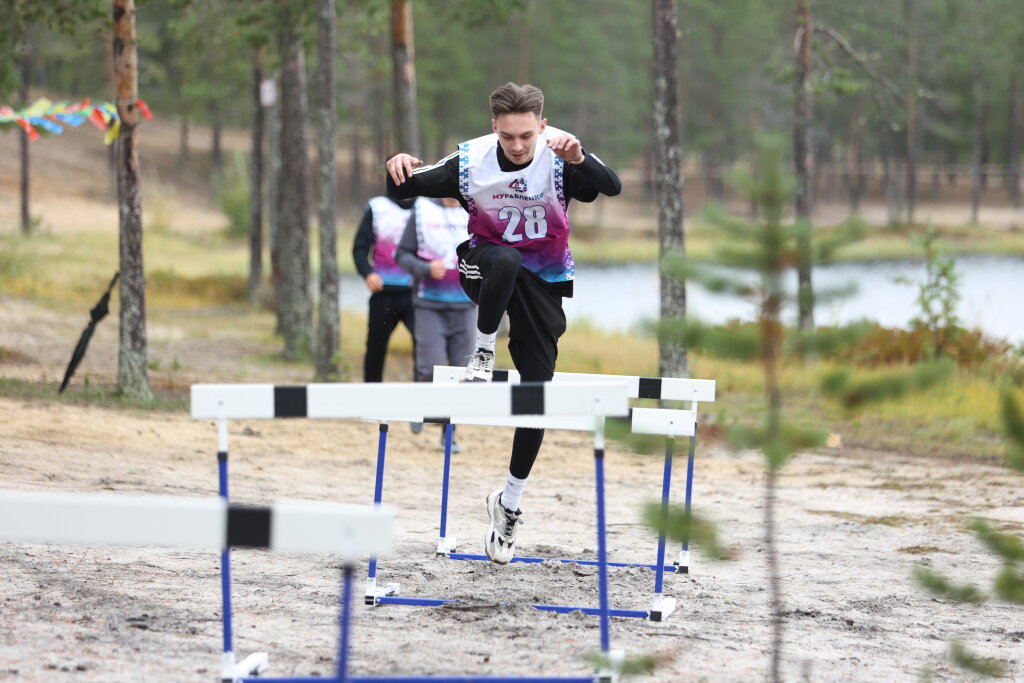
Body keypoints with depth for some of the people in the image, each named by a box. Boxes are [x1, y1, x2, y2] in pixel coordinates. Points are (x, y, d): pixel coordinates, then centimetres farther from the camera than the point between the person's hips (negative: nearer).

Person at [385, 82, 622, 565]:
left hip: (545, 283, 1)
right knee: (506, 260, -39)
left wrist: (579, 160, -56)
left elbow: (613, 189, -36)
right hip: (487, 267, -1)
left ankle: (509, 504, 16)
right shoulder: (470, 162, -16)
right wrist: (398, 170, -33)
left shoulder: (560, 159, -20)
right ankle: (482, 357, -18)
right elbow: (403, 192, -9)